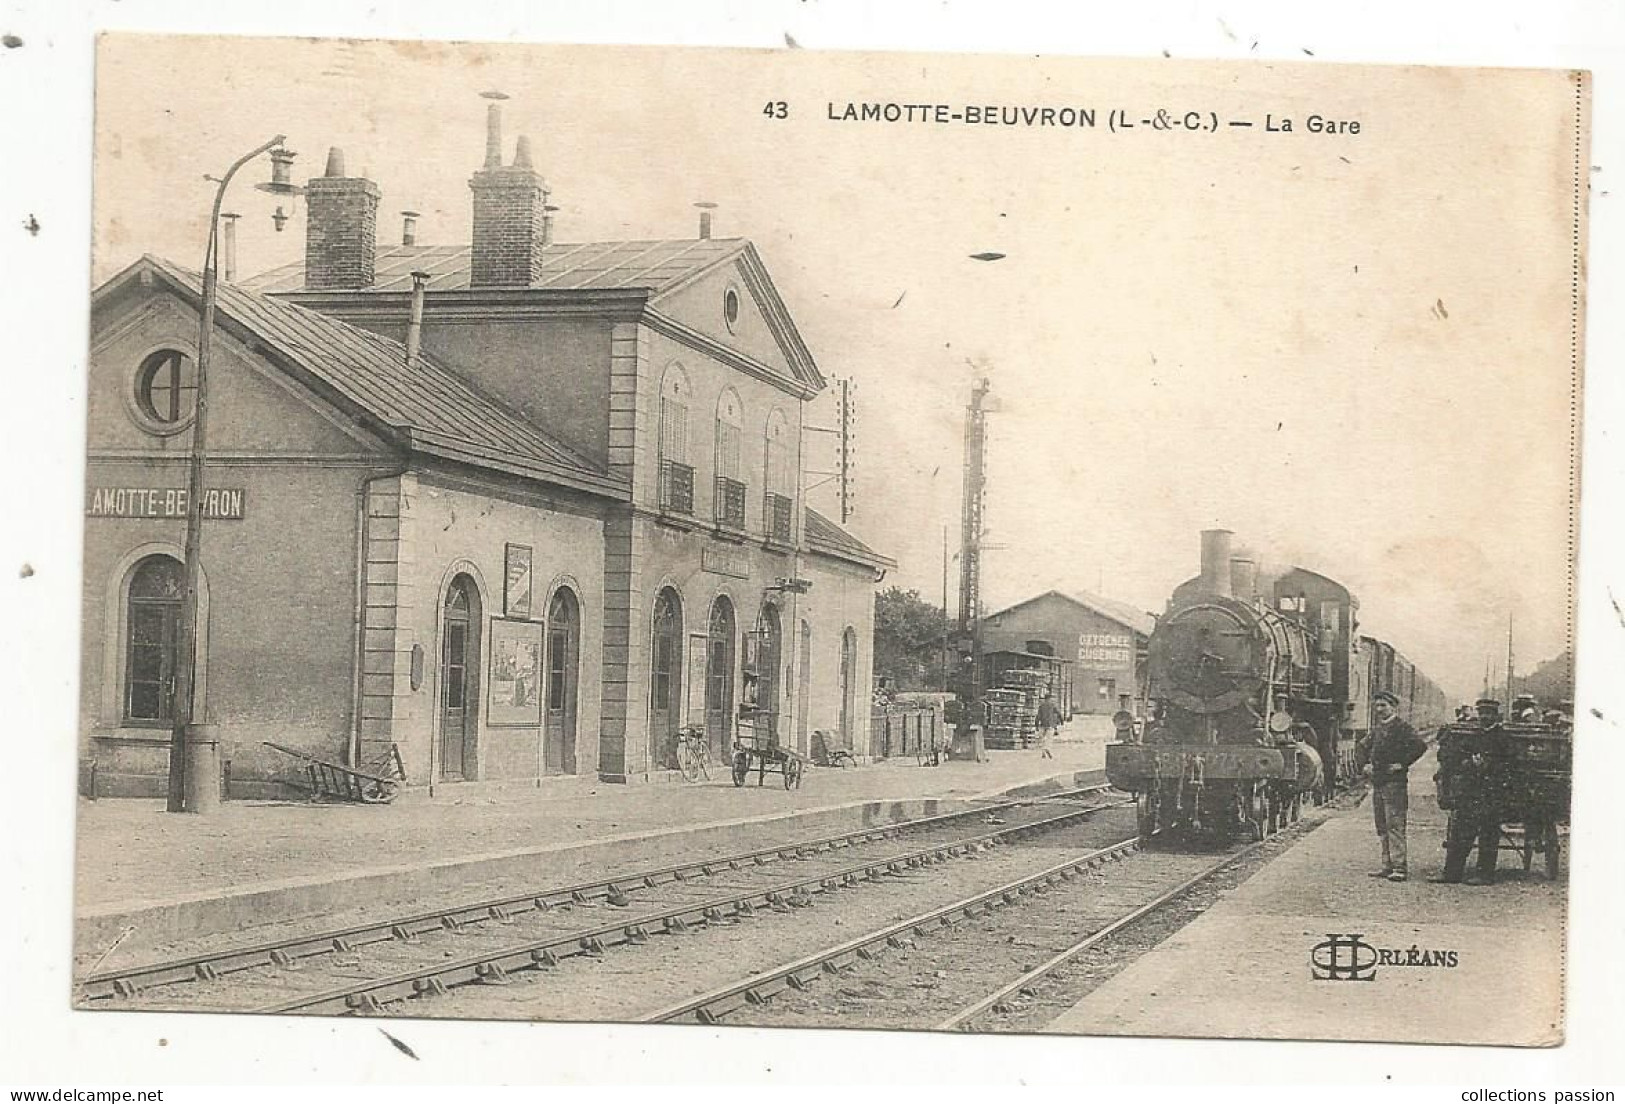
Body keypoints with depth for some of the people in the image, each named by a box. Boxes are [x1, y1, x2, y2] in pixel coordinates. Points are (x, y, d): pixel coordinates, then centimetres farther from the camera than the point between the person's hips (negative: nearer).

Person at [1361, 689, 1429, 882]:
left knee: (1394, 825, -11)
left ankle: (1399, 867, -11)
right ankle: (1387, 866, 16)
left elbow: (1419, 746, -22)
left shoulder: (1401, 726, -10)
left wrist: (1402, 764, -17)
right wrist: (1368, 764, 18)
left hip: (1394, 782, -9)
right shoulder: (1378, 728, 16)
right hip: (1377, 782, 9)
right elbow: (1369, 748, 35)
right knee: (1382, 827, 11)